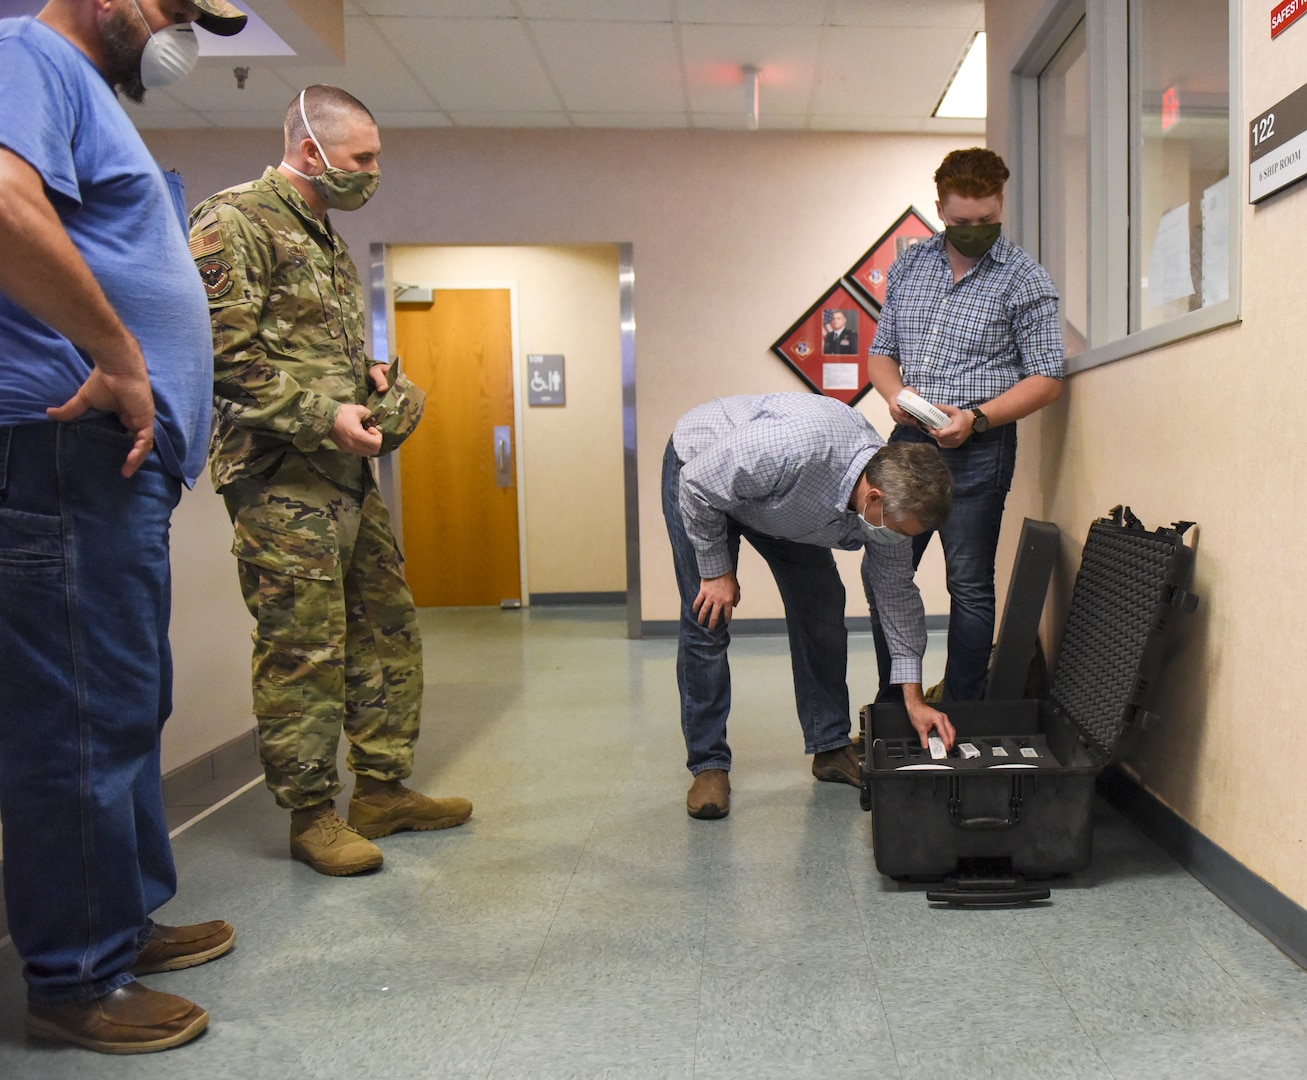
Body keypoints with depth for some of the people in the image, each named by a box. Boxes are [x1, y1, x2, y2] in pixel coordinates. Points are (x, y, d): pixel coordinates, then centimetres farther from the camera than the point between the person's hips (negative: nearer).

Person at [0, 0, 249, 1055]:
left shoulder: (92, 96, 27)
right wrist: (121, 362, -18)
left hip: (116, 455, 10)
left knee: (129, 707, 16)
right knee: (85, 717, -3)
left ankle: (129, 919, 30)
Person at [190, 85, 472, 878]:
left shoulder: (328, 239, 21)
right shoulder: (237, 220, -7)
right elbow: (223, 350, -17)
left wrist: (369, 374, 9)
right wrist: (324, 416, -18)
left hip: (348, 471, 9)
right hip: (281, 476, -9)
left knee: (387, 629, 11)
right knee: (303, 649, -4)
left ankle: (383, 788, 23)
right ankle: (312, 815, 10)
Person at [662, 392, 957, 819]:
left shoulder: (890, 493, -20)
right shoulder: (793, 447, -44)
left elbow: (897, 592, -8)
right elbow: (700, 485, -29)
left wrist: (913, 698, -7)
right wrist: (717, 571, -19)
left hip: (782, 506, 6)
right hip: (701, 473, -6)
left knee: (822, 606, -1)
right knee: (707, 621, -12)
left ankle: (831, 747, 13)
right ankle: (708, 764, 1)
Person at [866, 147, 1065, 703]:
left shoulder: (1025, 280, -3)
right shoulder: (908, 265, 11)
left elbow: (1046, 379, -4)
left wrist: (977, 417, -18)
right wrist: (895, 392, -6)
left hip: (978, 448, -5)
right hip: (907, 438, 5)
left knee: (969, 585, -1)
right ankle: (892, 704, 24)